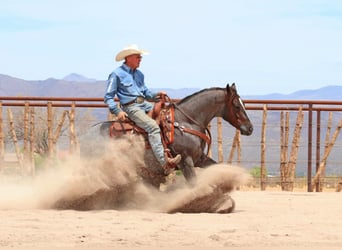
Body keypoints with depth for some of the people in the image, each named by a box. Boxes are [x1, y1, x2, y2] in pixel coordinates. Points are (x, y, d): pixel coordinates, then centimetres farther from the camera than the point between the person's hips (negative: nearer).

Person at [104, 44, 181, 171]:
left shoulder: (139, 74, 19)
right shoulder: (117, 74, -4)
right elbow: (108, 97, -3)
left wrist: (157, 95, 6)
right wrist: (117, 111, -15)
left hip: (144, 104, 8)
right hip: (131, 107, -8)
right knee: (153, 126, -28)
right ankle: (164, 161, -37)